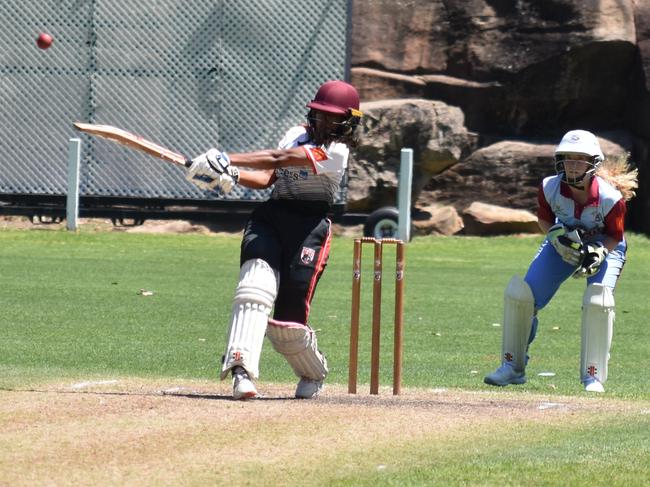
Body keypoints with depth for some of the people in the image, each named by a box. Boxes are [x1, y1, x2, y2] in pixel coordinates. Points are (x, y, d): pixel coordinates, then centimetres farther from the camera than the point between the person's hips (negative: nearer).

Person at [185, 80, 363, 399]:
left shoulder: (336, 152, -7)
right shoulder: (297, 133, 18)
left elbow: (279, 159, -16)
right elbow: (267, 178, 11)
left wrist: (227, 160, -22)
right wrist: (230, 176, -9)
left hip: (309, 226, -5)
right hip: (269, 217, 5)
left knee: (288, 321, -8)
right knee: (256, 283, -24)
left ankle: (314, 373, 23)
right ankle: (242, 368, -38)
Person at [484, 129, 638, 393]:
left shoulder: (610, 197, -31)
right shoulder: (550, 188, -24)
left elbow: (615, 236, -15)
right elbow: (544, 219, -3)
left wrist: (598, 253, -33)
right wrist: (556, 235, -23)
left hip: (604, 248, -3)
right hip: (564, 244, 3)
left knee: (597, 300, -29)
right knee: (518, 294, -9)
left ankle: (593, 376, -14)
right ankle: (513, 367, 8)